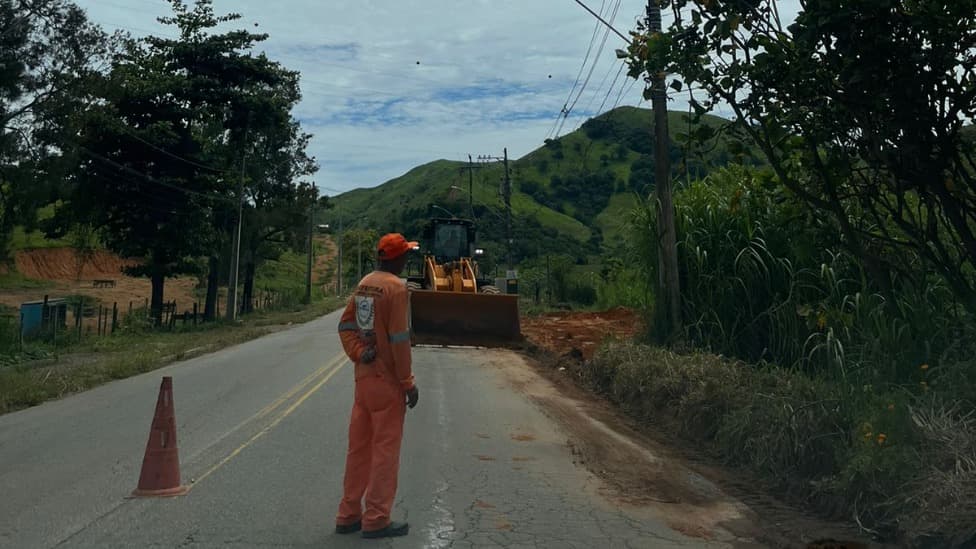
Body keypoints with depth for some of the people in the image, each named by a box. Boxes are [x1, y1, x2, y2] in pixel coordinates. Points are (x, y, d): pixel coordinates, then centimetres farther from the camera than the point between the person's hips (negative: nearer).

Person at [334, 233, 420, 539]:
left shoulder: (364, 284, 10)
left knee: (359, 447, 14)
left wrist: (359, 355, -4)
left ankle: (349, 515, 23)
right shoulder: (396, 287, -16)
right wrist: (409, 382, -14)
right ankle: (376, 520, 9)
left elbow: (345, 325, 7)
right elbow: (399, 340, -19)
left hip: (364, 377, 8)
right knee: (385, 449, 1)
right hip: (387, 380, -8)